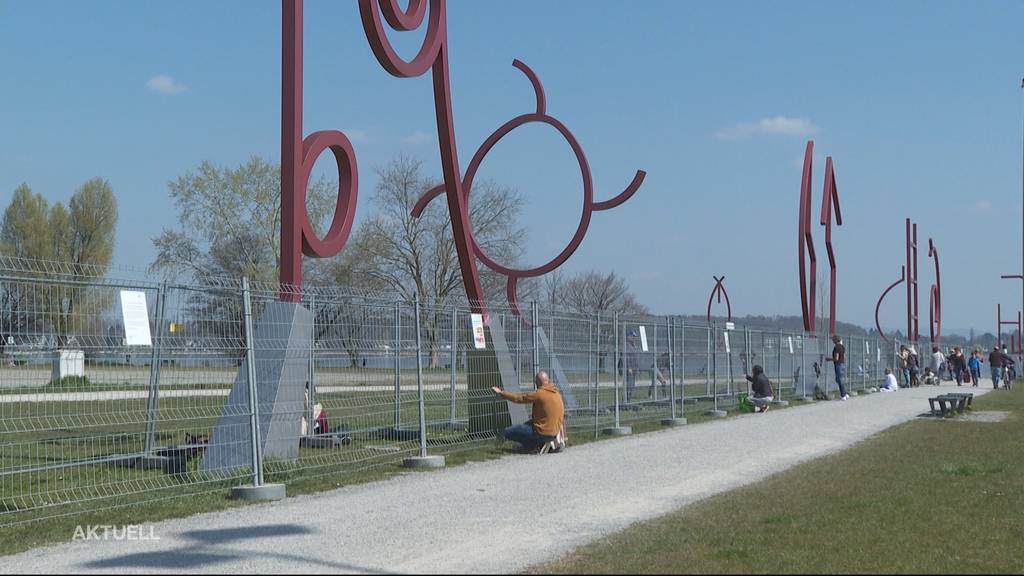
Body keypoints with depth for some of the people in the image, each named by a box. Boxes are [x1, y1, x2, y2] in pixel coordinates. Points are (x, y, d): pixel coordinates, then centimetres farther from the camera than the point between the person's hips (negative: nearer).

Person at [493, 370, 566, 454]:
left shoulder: (539, 394, -15)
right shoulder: (557, 394, 8)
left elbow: (518, 398, -8)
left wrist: (500, 393, 4)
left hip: (543, 432, -8)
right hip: (555, 432, 8)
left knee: (508, 432, -2)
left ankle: (538, 445, -2)